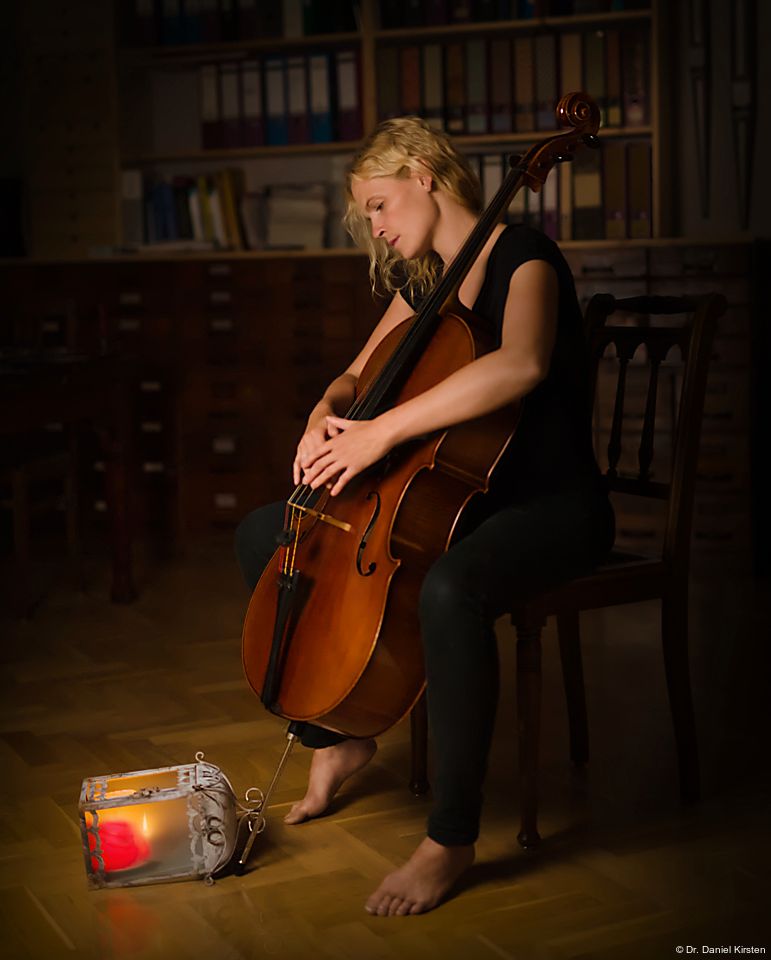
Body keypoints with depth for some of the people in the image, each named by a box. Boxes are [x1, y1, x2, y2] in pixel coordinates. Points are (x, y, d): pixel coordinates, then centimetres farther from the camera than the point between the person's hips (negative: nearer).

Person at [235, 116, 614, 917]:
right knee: (261, 535, 6)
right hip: (456, 494, 9)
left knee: (450, 590, -42)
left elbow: (521, 364, -37)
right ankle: (337, 738, 16)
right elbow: (358, 373, 19)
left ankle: (450, 838, -25)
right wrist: (326, 414, -7)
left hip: (552, 505, -9)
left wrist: (381, 432, -38)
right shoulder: (422, 283, 11)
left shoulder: (523, 256, -15)